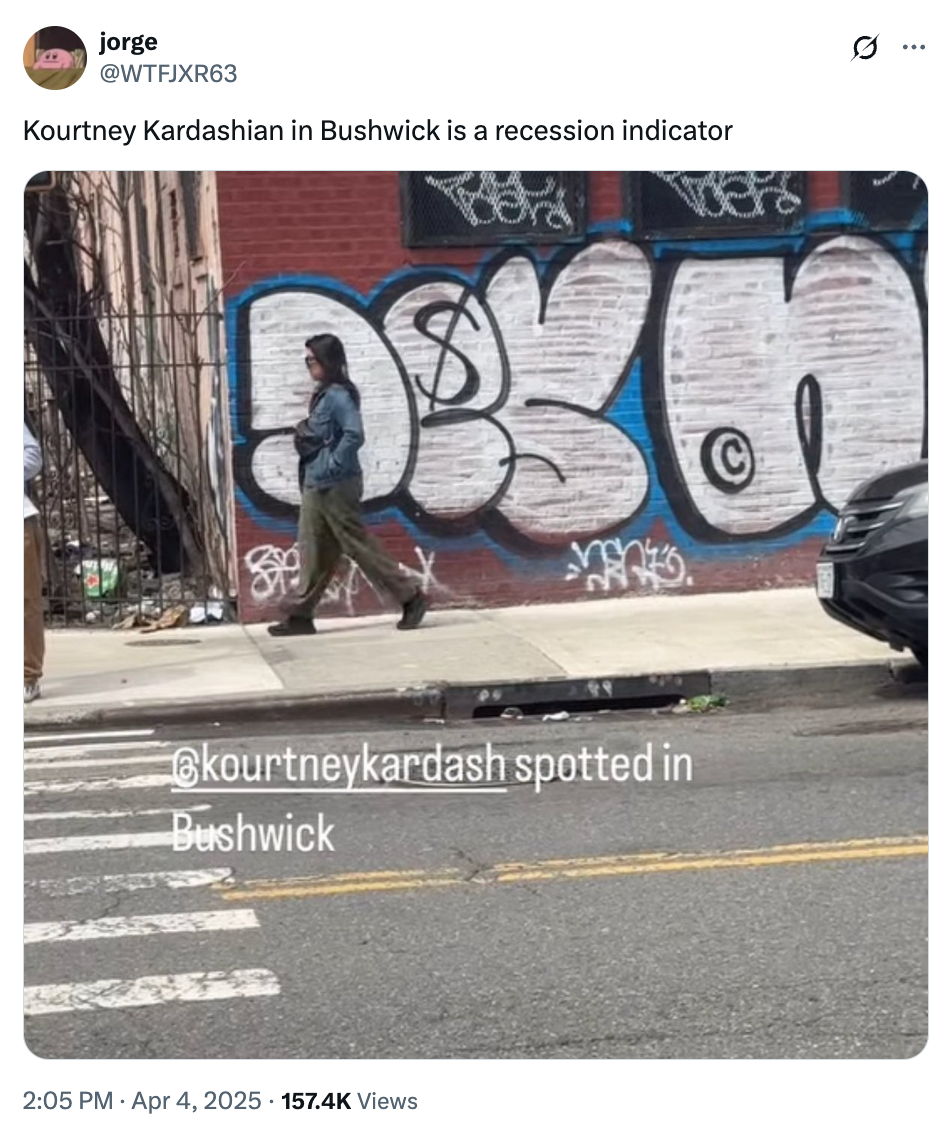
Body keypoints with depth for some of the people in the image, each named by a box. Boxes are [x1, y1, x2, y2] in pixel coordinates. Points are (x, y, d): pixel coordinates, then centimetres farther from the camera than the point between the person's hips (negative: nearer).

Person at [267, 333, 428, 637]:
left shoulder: (337, 395, -16)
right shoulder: (323, 394, 13)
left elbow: (354, 435, -25)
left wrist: (333, 467, -22)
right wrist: (304, 434, 6)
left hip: (335, 486, -10)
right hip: (316, 486, 10)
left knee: (359, 546, -4)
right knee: (313, 552, 10)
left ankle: (410, 596, 4)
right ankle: (300, 614, 14)